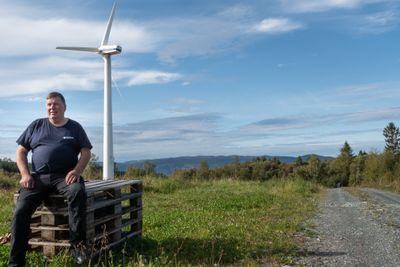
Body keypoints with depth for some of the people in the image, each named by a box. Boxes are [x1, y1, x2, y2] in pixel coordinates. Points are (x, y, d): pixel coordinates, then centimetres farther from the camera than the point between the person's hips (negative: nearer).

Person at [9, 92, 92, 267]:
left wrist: (76, 171, -12)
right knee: (20, 211, -19)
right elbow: (21, 151, 15)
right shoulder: (36, 125, 17)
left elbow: (86, 152, 7)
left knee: (77, 192, -36)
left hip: (64, 176, -2)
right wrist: (25, 174, -2)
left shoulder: (75, 127, 13)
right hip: (38, 176, 2)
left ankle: (77, 245, -30)